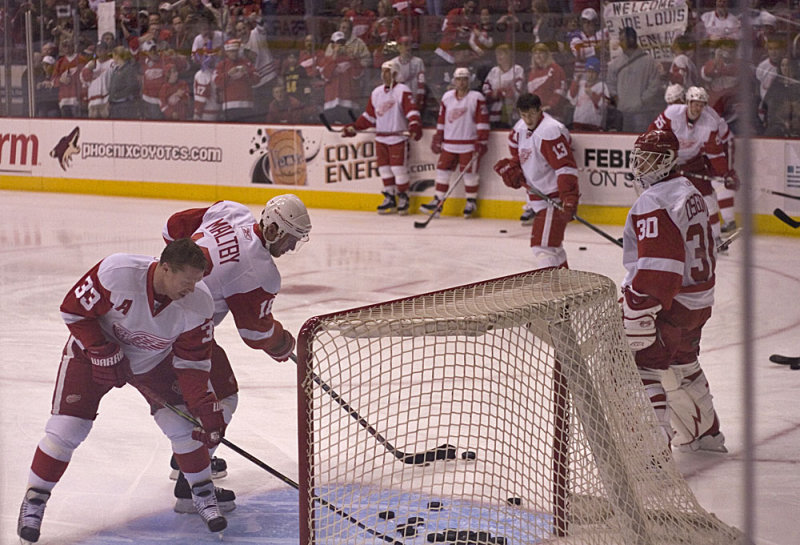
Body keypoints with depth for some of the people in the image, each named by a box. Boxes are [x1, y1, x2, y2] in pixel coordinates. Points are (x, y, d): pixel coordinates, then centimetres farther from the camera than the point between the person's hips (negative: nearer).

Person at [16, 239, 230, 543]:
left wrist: (204, 403, -26)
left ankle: (202, 494, 15)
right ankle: (34, 501, 8)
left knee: (184, 422, -8)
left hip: (154, 360, 3)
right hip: (94, 348, -2)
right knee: (67, 427, -10)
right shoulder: (116, 273, -36)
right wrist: (102, 353, -26)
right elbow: (73, 310, -22)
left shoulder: (199, 304, -25)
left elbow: (192, 361, -15)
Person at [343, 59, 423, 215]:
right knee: (384, 168, 7)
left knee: (399, 168, -6)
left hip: (398, 138, -6)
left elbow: (411, 110, -17)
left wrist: (414, 125, -33)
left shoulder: (402, 91, -7)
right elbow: (369, 115, 19)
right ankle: (390, 199, 17)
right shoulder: (376, 92, 14)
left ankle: (403, 198, 6)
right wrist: (354, 127, 13)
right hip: (381, 138, 6)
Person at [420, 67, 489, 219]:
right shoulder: (447, 98, 9)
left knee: (469, 173, -1)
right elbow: (441, 120, 16)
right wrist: (437, 139, 14)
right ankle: (438, 201, 11)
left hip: (469, 144, -5)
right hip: (449, 144, 5)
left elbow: (482, 121, -6)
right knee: (443, 170, 4)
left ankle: (471, 202, 13)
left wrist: (482, 141, -11)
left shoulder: (476, 98, -5)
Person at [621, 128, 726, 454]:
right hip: (698, 302, 10)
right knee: (683, 365, 27)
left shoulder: (655, 202, -19)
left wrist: (638, 314, -28)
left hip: (667, 305, -10)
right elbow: (705, 251, 22)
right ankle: (706, 435, 43)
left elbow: (656, 267, -27)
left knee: (644, 369, -13)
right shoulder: (690, 193, 14)